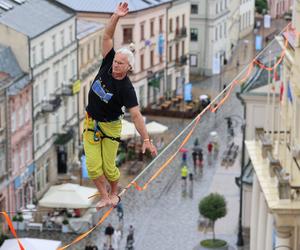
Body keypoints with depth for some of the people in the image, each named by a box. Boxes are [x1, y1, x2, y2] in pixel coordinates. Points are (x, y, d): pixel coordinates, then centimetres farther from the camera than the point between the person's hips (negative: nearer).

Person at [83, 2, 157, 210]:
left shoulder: (127, 89, -23)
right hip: (91, 123, 4)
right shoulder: (107, 64, -10)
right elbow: (107, 37, -12)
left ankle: (114, 193, 33)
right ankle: (104, 197, 16)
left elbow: (136, 115, -29)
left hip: (110, 126, -4)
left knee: (109, 168, 3)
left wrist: (146, 140, -37)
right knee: (93, 167, -1)